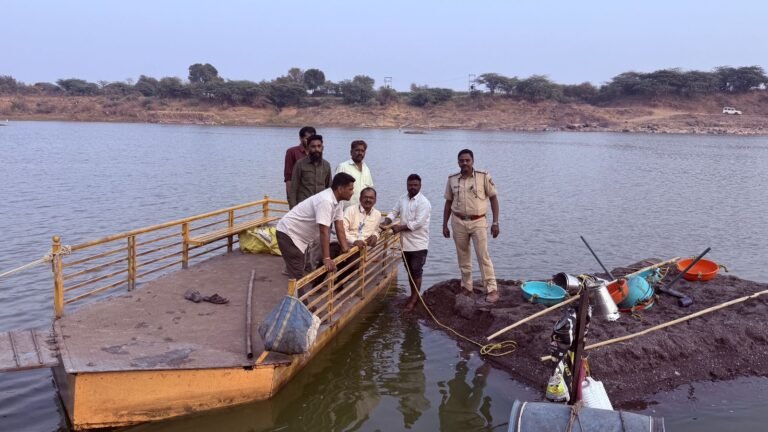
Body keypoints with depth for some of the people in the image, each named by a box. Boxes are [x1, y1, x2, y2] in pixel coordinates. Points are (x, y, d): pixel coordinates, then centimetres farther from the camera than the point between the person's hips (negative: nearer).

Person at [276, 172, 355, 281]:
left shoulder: (337, 200, 1)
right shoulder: (326, 201, -30)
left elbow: (339, 225, 5)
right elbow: (324, 232, -33)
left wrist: (345, 247, 0)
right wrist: (326, 259, -33)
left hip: (299, 235, 11)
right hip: (288, 233, -10)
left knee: (299, 272, 19)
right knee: (297, 275, -11)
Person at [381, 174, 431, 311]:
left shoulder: (423, 202, -16)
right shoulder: (402, 199, 7)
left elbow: (417, 223, -22)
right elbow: (394, 212, 7)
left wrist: (400, 228, -21)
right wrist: (386, 222, -13)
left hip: (418, 243, -7)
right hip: (406, 242, 7)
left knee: (416, 271, 1)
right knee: (409, 271, 15)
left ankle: (414, 299, 10)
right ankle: (414, 295, 28)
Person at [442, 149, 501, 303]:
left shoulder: (484, 177, -7)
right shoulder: (452, 180, 2)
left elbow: (493, 199, -2)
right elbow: (448, 203, 10)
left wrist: (495, 222, -7)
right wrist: (444, 224, 8)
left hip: (478, 222, -3)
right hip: (458, 222, 3)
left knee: (483, 256, -5)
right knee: (463, 257, 11)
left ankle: (492, 289, 0)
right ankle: (466, 287, 23)